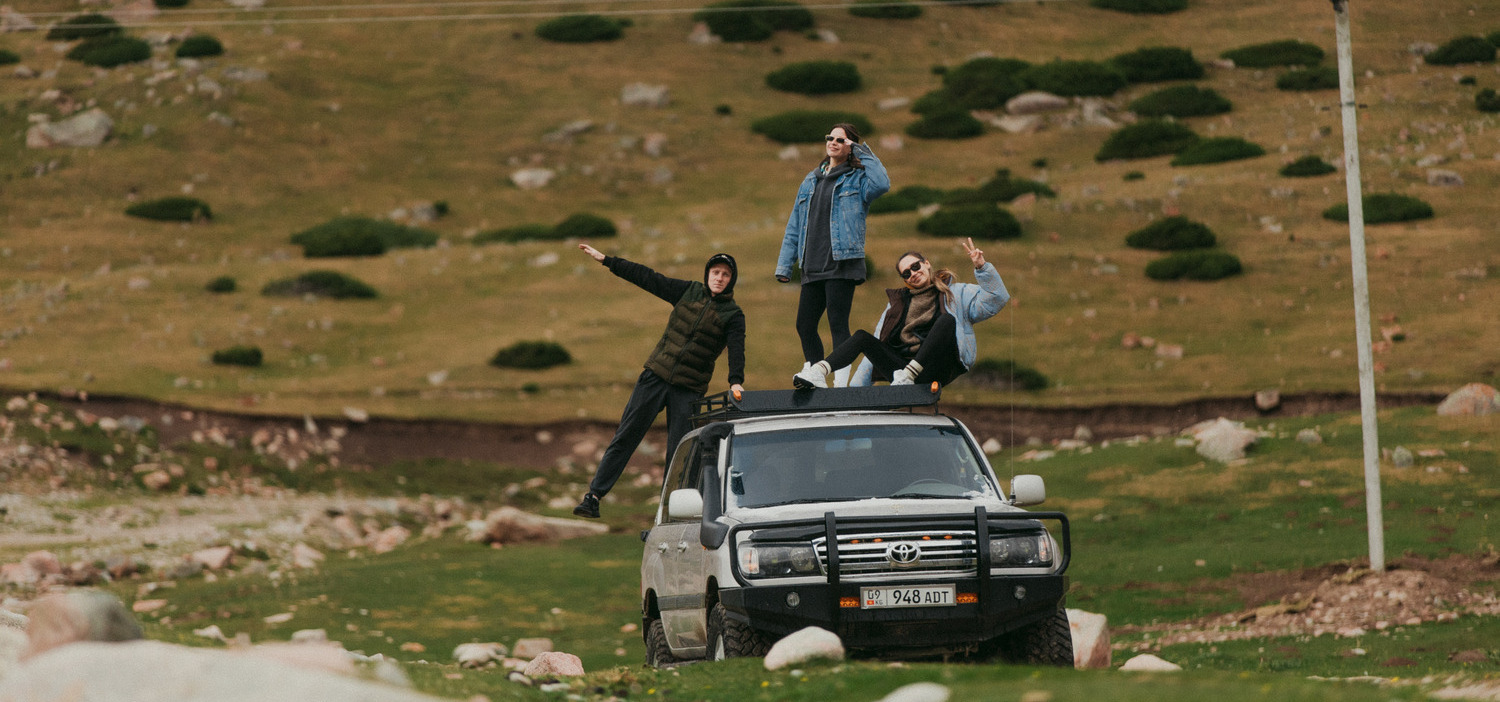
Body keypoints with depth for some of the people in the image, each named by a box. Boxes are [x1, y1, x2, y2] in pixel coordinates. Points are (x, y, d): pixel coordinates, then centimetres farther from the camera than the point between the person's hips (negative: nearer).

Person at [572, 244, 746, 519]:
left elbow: (736, 350, -14)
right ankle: (594, 495, -2)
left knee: (678, 452, -3)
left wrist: (736, 382, -33)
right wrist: (606, 260, 8)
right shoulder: (688, 292, 7)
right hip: (655, 377, 2)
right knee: (625, 436, -3)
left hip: (689, 390, -2)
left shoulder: (733, 315, 0)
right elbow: (647, 278, 9)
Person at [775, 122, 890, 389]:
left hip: (842, 266, -6)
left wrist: (863, 153, -10)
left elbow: (881, 184, -22)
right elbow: (794, 226, 22)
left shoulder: (857, 180, 3)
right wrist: (784, 265, 16)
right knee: (804, 326, 6)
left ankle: (841, 383, -10)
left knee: (838, 324, -10)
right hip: (813, 268, 6)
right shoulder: (811, 181, 20)